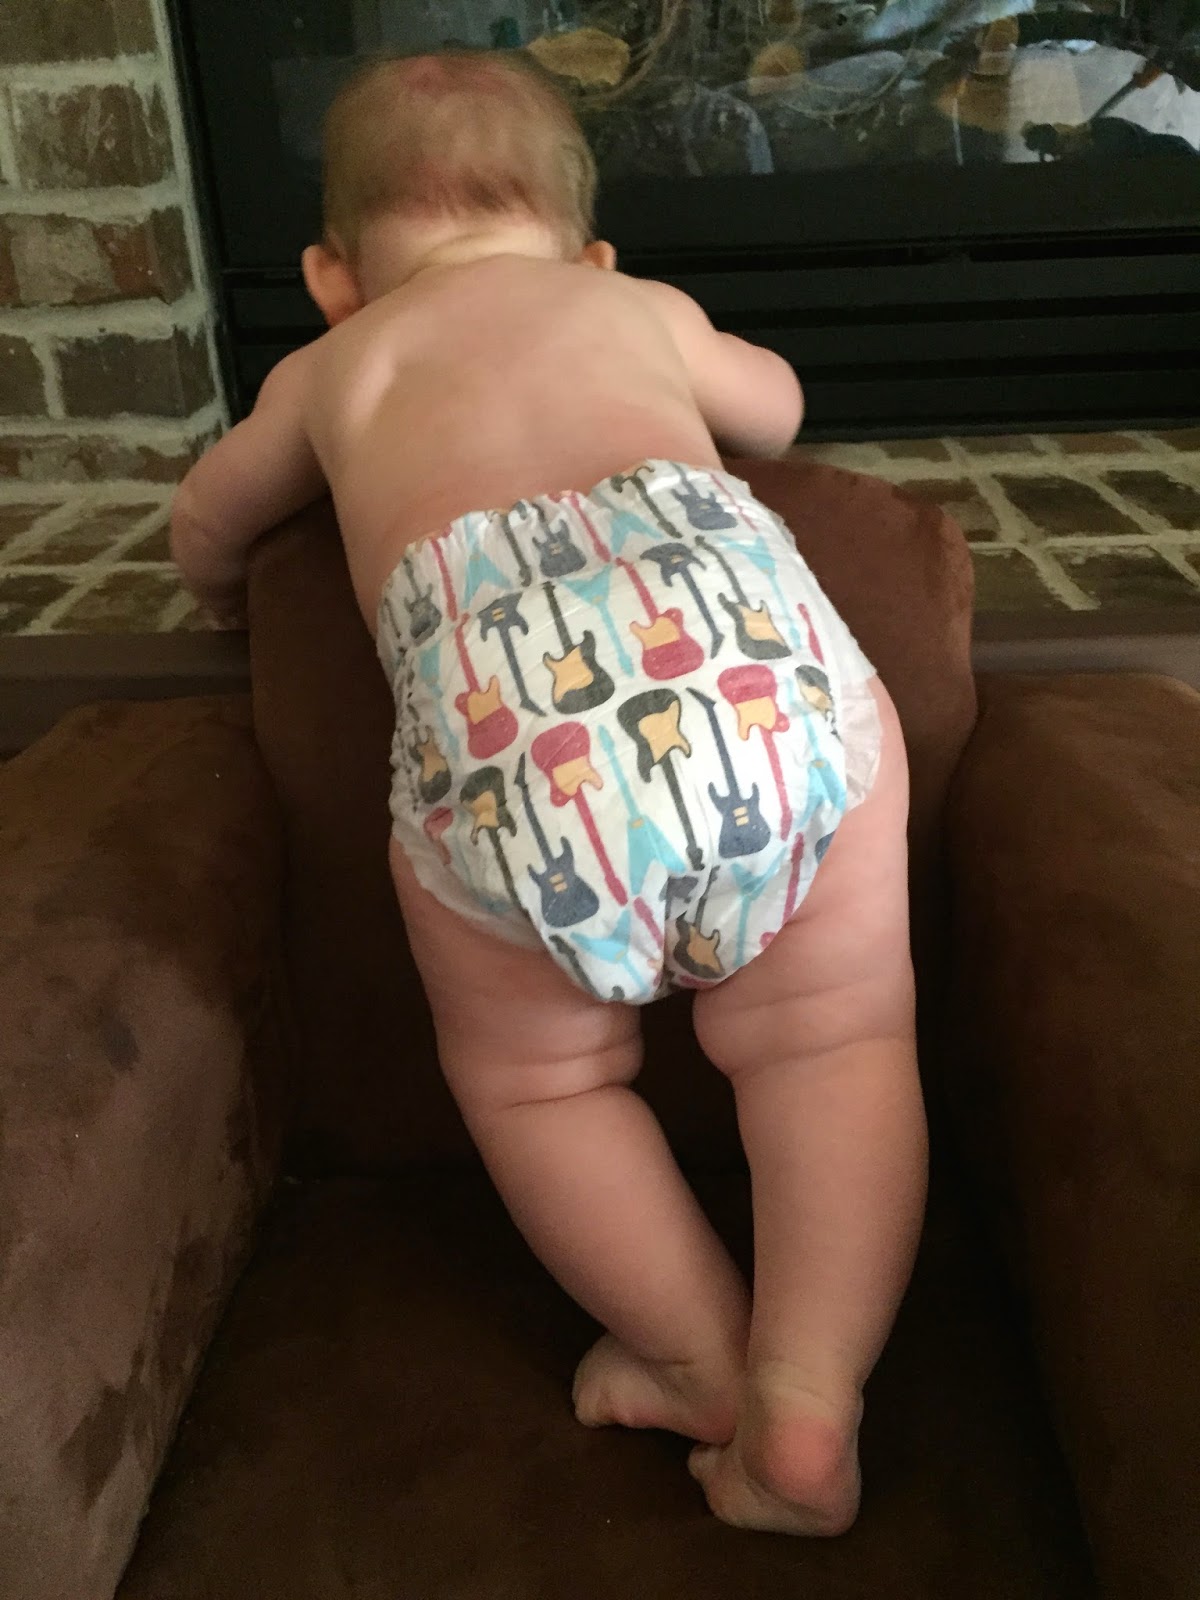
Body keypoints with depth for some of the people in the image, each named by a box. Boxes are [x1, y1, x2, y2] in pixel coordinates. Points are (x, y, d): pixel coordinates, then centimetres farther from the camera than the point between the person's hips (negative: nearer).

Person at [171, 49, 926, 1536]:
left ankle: (710, 1370, 24)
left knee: (538, 1077, 23)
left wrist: (237, 592, 72)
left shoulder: (332, 364, 35)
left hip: (493, 699, 0)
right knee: (834, 1034, 20)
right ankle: (810, 1397, 12)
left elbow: (205, 529, 51)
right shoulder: (645, 304, 36)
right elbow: (777, 409, 57)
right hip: (745, 608, 2)